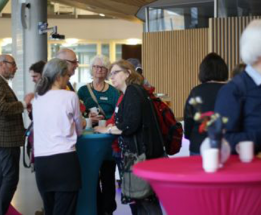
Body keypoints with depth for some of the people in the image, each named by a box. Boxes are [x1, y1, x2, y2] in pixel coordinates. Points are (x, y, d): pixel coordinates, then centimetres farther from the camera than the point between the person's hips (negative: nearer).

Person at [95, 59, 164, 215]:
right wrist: (111, 126, 9)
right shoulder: (130, 93, 17)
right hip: (138, 151, 9)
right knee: (143, 200, 11)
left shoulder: (133, 92, -11)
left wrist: (108, 129, -9)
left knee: (146, 202, -6)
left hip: (142, 153, -9)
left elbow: (130, 125, -21)